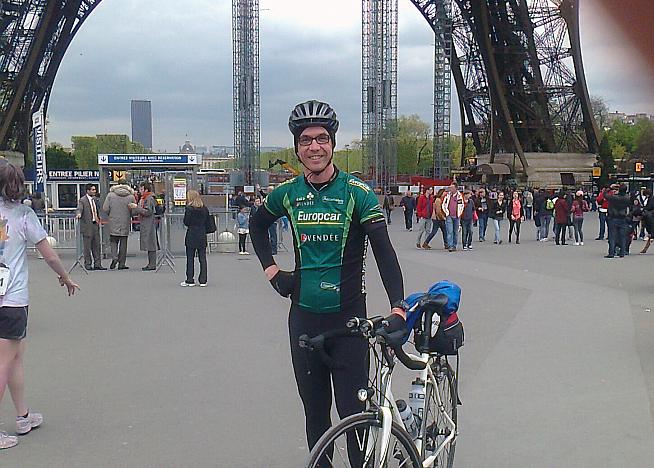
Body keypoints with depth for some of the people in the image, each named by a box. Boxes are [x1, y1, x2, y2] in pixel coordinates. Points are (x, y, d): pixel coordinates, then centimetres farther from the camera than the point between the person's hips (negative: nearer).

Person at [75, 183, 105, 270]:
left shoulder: (95, 199, 14)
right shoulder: (82, 200, -8)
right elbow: (79, 209, -23)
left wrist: (98, 219, 14)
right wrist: (78, 214, -43)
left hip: (95, 225, 7)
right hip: (87, 226, -7)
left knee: (96, 246, 9)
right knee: (87, 247, 0)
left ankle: (97, 264, 15)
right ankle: (88, 265, 8)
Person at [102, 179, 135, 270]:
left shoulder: (110, 195, -4)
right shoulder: (131, 197, -4)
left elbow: (105, 208, -6)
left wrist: (110, 214, 14)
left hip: (113, 223, 0)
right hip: (125, 223, 0)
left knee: (113, 241, 13)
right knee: (123, 243, 7)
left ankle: (114, 257, -10)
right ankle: (121, 263, 9)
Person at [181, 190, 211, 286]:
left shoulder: (189, 208, -9)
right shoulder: (204, 209, 3)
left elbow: (186, 222, -8)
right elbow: (208, 223, 6)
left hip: (191, 236, -4)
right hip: (202, 236, 4)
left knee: (190, 259, 5)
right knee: (202, 259, 6)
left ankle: (190, 280, 7)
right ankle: (203, 281, 7)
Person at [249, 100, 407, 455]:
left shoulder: (357, 192, -9)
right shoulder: (288, 193, 3)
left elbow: (384, 250, -15)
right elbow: (257, 225, 23)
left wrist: (398, 308, -28)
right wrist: (271, 271, 11)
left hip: (348, 316, -3)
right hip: (303, 316, 4)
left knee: (353, 411, -1)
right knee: (314, 410, 14)